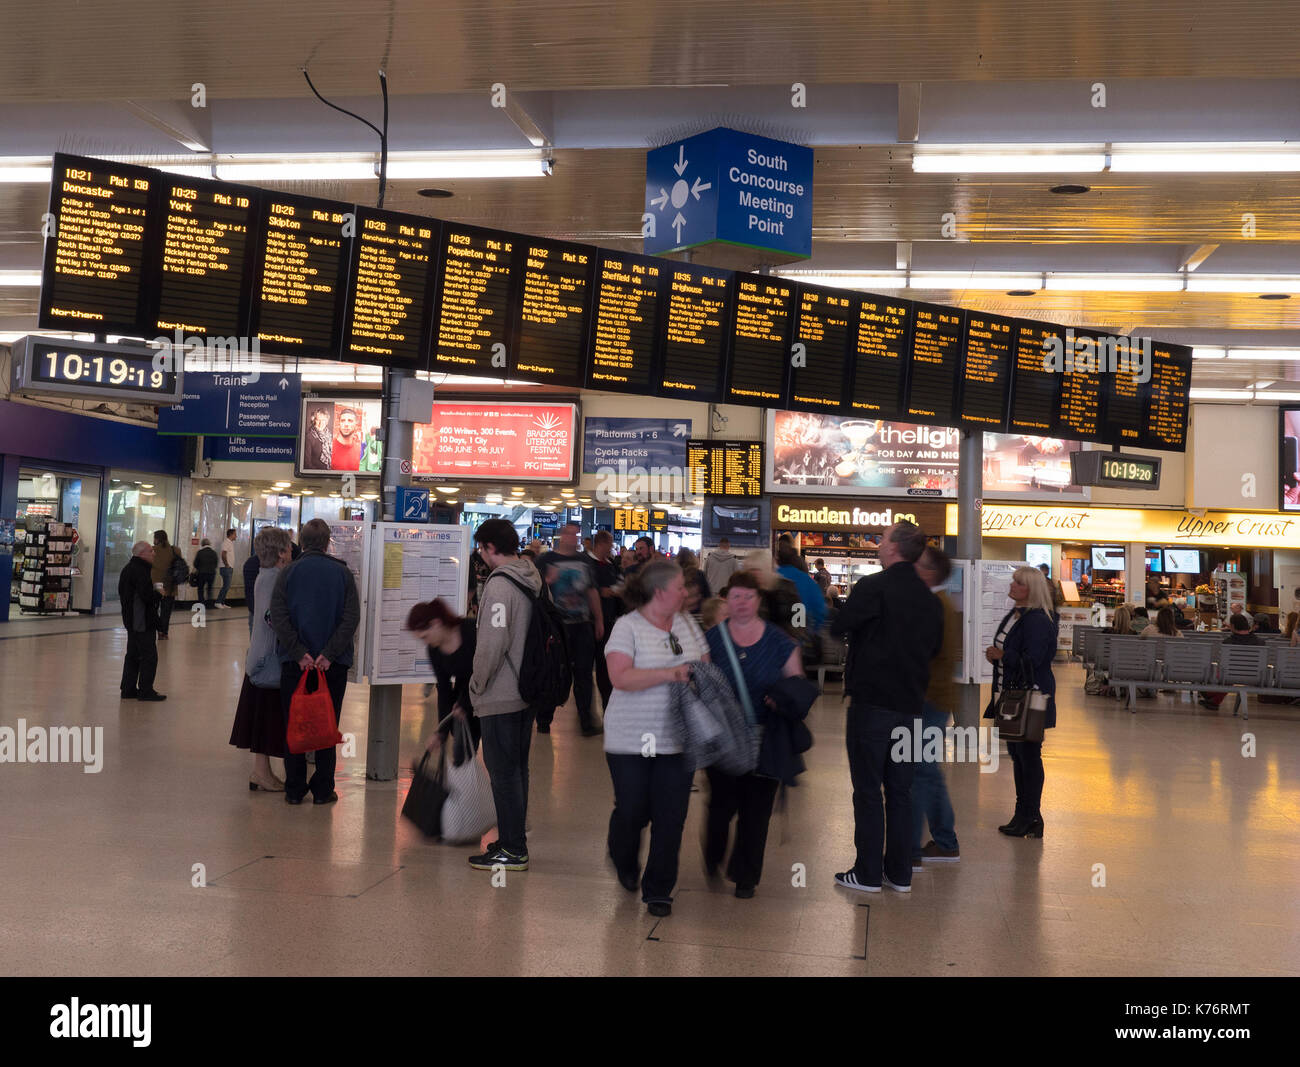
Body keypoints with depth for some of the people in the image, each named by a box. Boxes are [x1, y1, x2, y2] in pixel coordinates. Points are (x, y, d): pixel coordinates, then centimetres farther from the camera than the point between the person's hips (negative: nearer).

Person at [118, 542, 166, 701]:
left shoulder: (128, 568, 14)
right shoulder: (140, 571, -18)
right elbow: (147, 596, -26)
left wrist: (154, 592, 9)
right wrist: (159, 594, -6)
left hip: (132, 620, 11)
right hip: (142, 622, -10)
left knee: (133, 655, 16)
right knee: (149, 655, -3)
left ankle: (128, 689, 21)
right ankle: (145, 690, 1)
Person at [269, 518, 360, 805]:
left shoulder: (287, 573, -1)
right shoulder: (342, 573, -2)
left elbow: (278, 617, -9)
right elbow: (352, 617, -11)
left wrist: (299, 652, -11)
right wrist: (329, 654, -13)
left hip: (295, 662, 0)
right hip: (334, 663, 0)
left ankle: (294, 789, 14)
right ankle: (322, 790, 11)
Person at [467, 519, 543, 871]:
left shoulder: (499, 585, -18)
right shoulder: (533, 582, 9)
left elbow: (492, 643, -23)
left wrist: (477, 684, -10)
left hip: (500, 696, -9)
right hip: (528, 692, 9)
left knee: (503, 771, -1)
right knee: (517, 768, 16)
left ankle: (513, 850, 5)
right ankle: (514, 838, 26)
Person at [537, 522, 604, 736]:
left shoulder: (584, 561, 14)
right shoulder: (547, 560, -1)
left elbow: (592, 592, 20)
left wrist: (599, 620, 19)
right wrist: (548, 580, -24)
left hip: (582, 624, 4)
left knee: (584, 672, 3)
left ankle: (586, 721, 10)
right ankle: (543, 720, 14)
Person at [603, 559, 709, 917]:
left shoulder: (687, 623, 10)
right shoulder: (628, 626, -8)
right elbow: (620, 677, -19)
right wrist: (669, 674, -23)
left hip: (678, 738, 4)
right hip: (631, 740, -4)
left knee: (671, 816, 2)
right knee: (631, 811, 5)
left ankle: (658, 889, 17)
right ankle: (625, 864, 38)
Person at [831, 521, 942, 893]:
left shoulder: (872, 586, -13)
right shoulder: (931, 599, 7)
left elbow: (839, 628, -6)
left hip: (872, 700, -6)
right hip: (910, 705, 6)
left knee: (868, 789, 2)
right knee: (900, 790, 13)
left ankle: (867, 874, 8)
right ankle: (900, 873, 19)